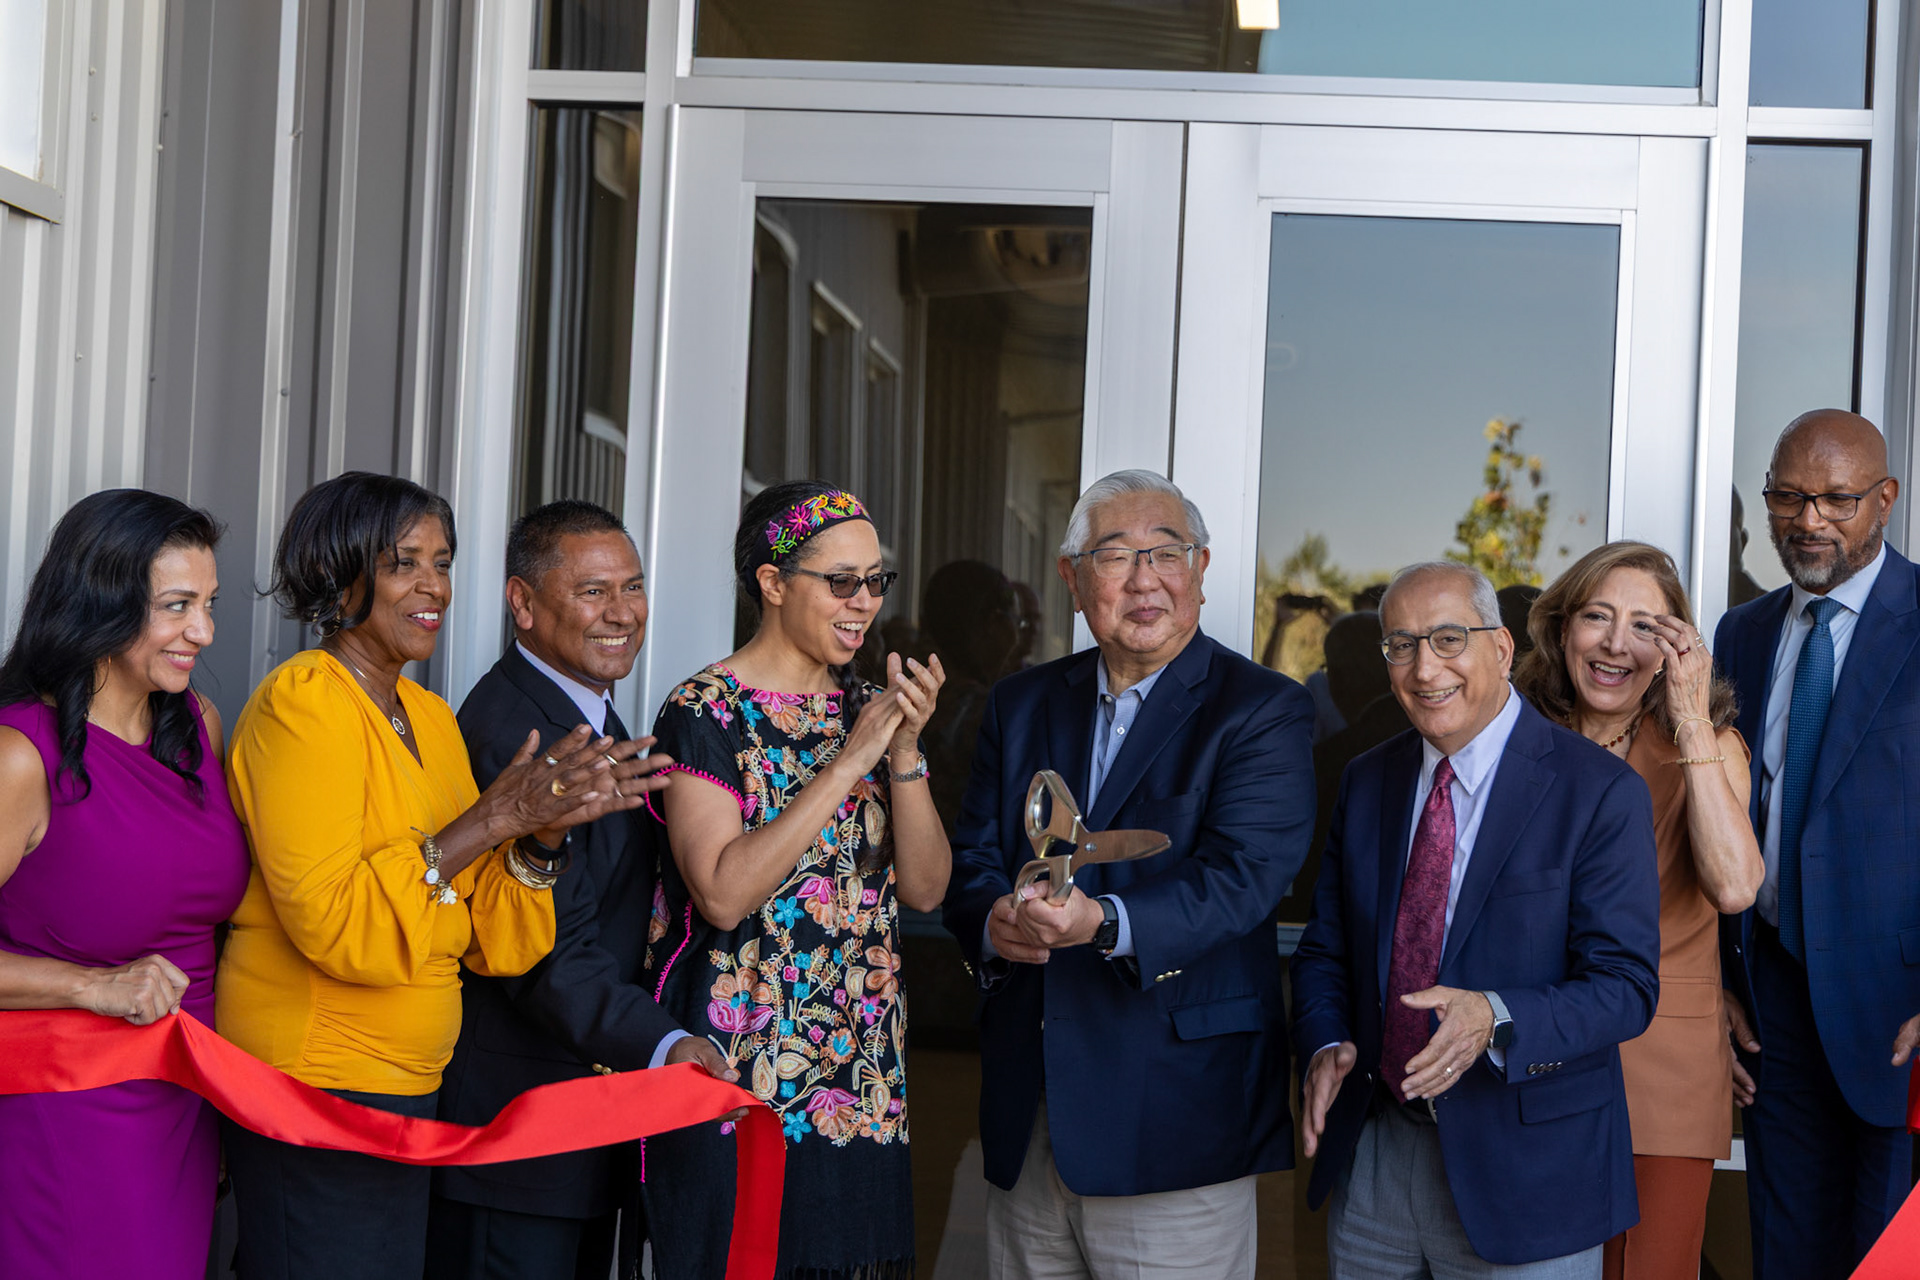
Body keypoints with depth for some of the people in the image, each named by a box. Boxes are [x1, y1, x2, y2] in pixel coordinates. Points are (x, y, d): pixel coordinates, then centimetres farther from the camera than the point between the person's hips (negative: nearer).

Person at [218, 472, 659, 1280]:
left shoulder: (430, 718, 12)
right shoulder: (304, 703, -11)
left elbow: (489, 943, 8)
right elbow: (332, 925, -21)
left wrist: (543, 833, -9)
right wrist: (492, 818, -21)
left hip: (404, 1089, 8)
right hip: (317, 1090, -8)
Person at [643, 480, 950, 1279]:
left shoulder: (867, 708, 10)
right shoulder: (705, 711, -7)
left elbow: (925, 888, 4)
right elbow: (723, 893, -20)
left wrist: (905, 750, -9)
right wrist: (847, 763, -18)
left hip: (863, 1078, 6)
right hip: (740, 1077, -5)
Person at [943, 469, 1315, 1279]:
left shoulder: (1265, 712, -5)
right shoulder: (1020, 705, 13)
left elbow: (1241, 877, -17)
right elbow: (972, 862, 8)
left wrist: (1105, 922, -35)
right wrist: (996, 923, -16)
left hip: (1175, 1118, -5)